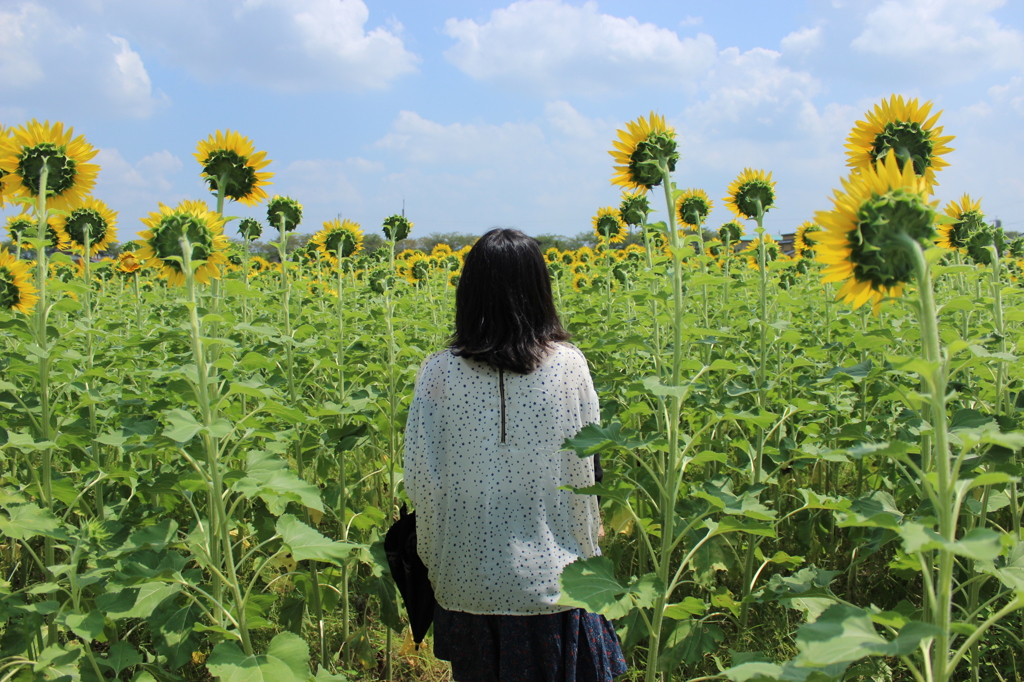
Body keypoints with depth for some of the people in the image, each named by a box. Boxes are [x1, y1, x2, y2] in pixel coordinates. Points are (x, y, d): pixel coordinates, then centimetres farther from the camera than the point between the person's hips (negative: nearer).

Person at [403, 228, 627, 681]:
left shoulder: (439, 372, -11)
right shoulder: (568, 365, -12)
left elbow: (421, 479, -8)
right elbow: (585, 469, -7)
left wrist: (432, 559, 7)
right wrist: (588, 546, 9)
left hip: (470, 581, 1)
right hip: (552, 579, 0)